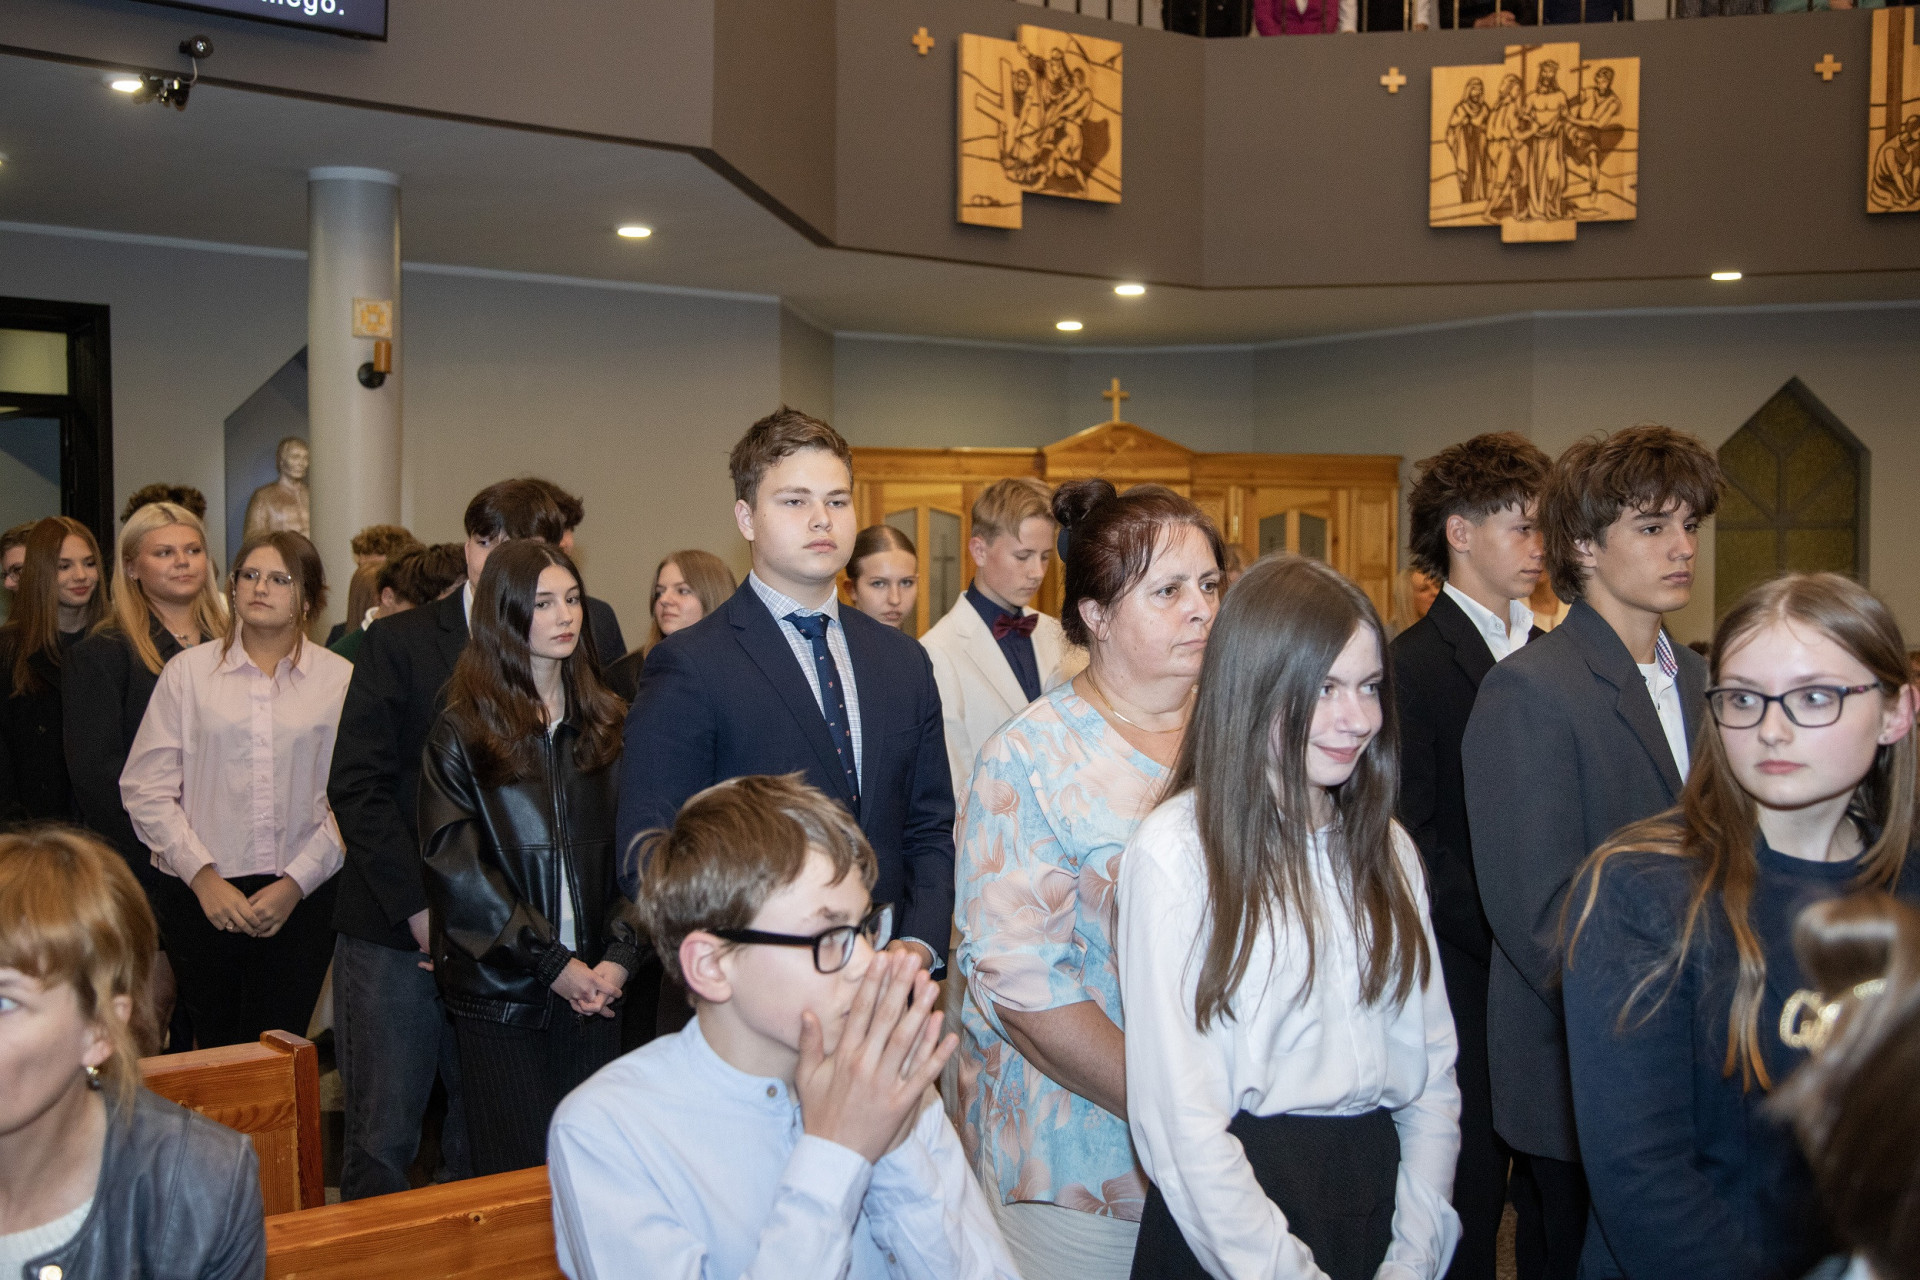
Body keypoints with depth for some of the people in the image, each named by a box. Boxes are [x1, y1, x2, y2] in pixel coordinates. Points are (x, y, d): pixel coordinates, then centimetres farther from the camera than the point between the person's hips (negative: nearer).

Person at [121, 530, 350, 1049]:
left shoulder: (340, 679, 2)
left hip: (301, 899, -1)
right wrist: (203, 875, -7)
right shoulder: (188, 670, 4)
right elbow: (145, 788, 1)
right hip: (200, 895, 1)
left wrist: (296, 882, -8)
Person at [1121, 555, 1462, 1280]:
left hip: (1380, 1189, 5)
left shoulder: (1386, 849, 6)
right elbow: (1178, 1119, -15)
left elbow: (1431, 1071, 5)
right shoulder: (1175, 852, -14)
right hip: (1234, 1210, -5)